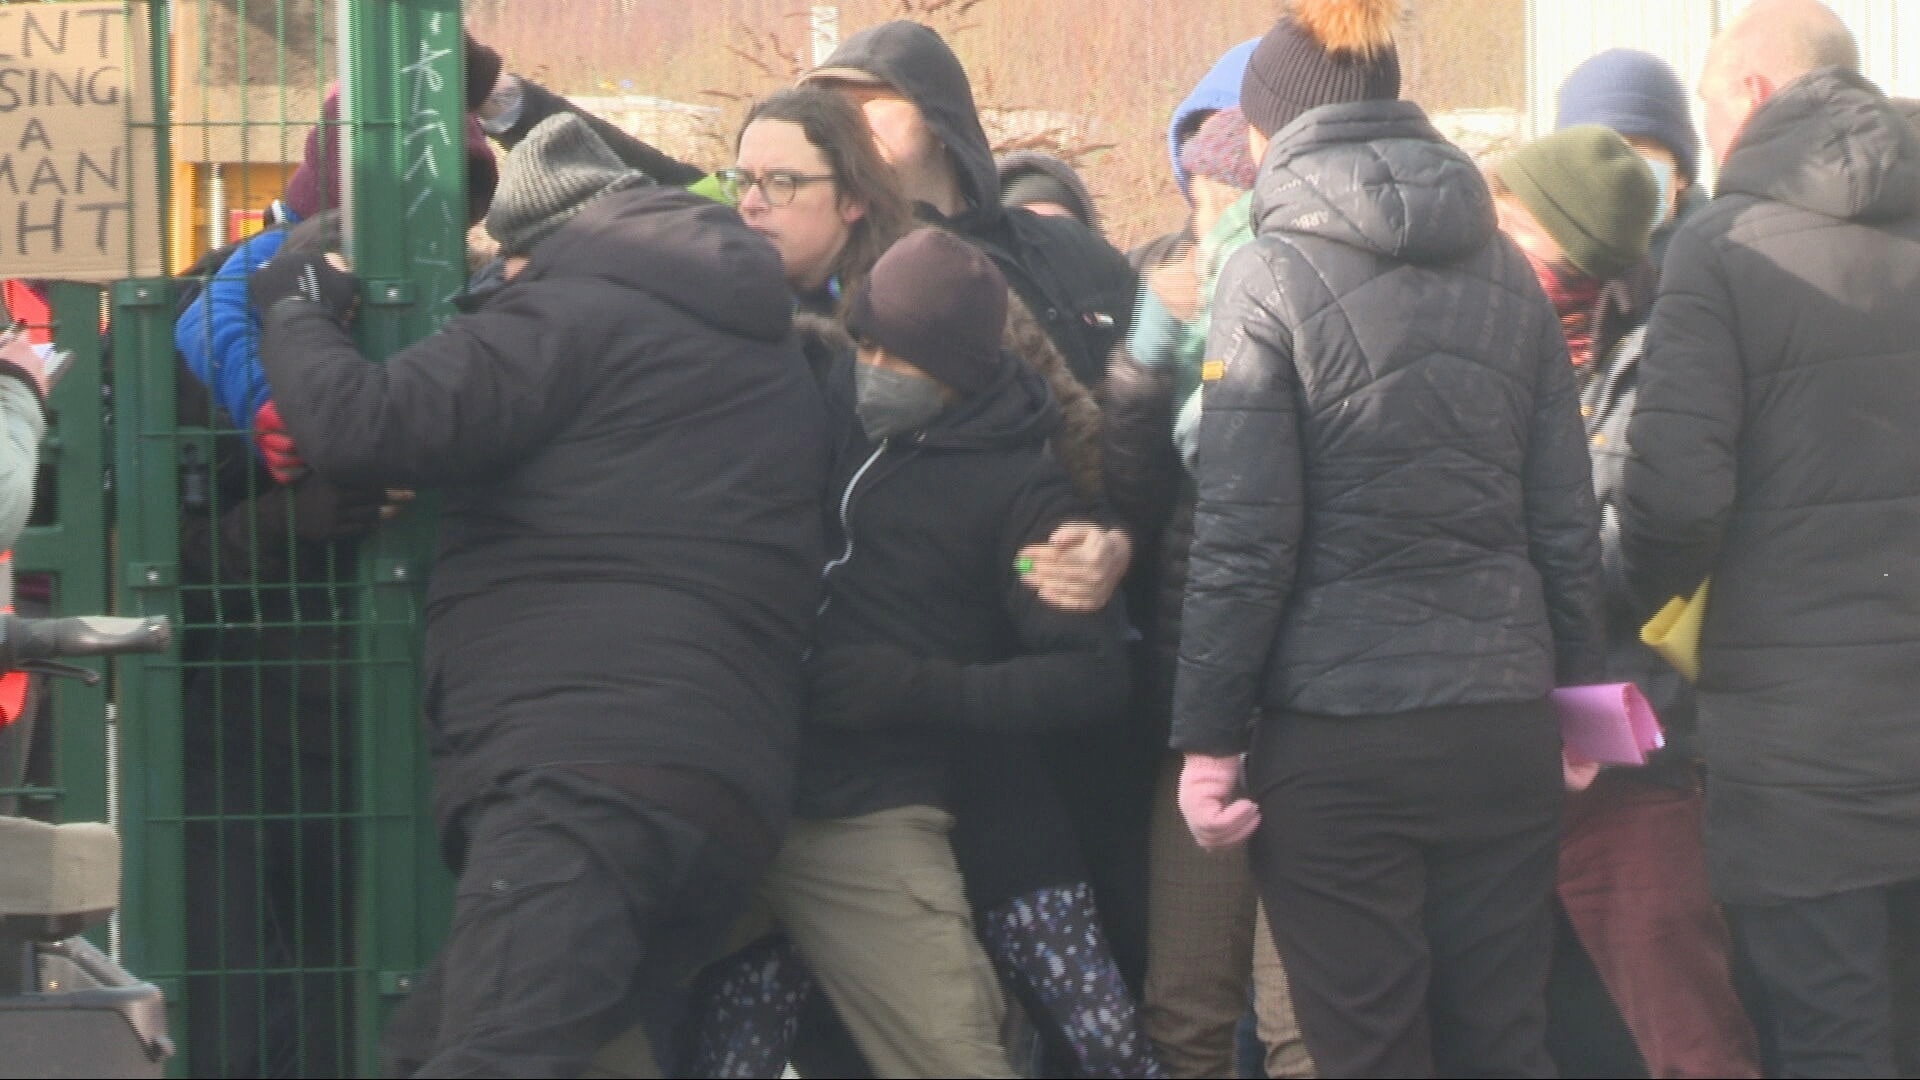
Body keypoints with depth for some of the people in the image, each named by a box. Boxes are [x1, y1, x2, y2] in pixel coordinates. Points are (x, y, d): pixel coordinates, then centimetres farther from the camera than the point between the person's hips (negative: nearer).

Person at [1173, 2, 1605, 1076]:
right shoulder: (1505, 271, 9)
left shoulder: (1273, 276, -5)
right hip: (1504, 725, 4)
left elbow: (1245, 538, -10)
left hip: (1336, 739, -4)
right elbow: (1568, 518, 9)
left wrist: (1207, 736, -6)